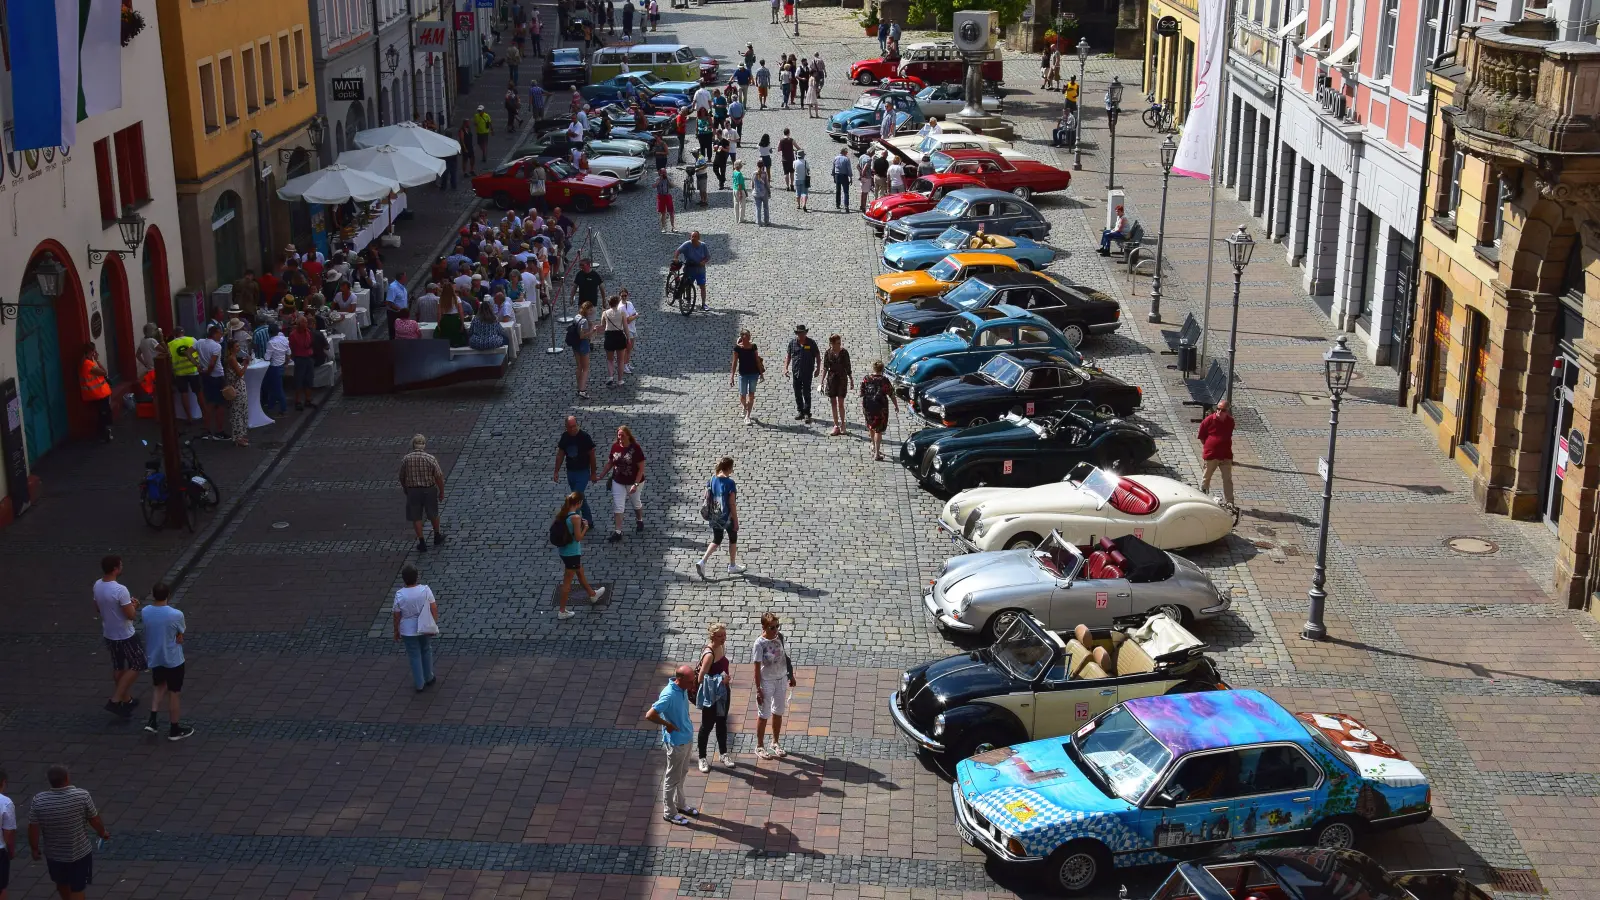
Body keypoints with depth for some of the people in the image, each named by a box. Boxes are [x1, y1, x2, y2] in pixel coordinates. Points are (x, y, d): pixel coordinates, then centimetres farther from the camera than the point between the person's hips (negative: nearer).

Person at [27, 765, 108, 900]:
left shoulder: (38, 801, -16)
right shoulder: (82, 796, -20)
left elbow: (33, 829, -10)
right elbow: (94, 820, -8)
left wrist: (34, 849, 7)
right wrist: (102, 833, 11)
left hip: (53, 853, 2)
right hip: (80, 852, -2)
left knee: (61, 884, 28)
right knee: (77, 889, 9)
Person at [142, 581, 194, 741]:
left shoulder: (145, 612, -12)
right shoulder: (176, 615, -24)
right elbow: (180, 635, -9)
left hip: (154, 658, 4)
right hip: (173, 660, -4)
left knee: (160, 687, 29)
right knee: (173, 693, 11)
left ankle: (152, 720, 20)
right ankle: (174, 730, 23)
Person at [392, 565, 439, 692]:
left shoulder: (400, 595, -19)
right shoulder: (425, 590, -16)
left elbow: (397, 616, -10)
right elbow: (434, 609, -9)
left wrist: (396, 631, 4)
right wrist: (435, 625, 5)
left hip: (408, 631, -1)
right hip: (425, 629, 2)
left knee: (415, 656, 13)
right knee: (426, 651, 24)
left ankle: (420, 685, 22)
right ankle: (429, 678, 38)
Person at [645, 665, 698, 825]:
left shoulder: (683, 689, -4)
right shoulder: (669, 695, -31)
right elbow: (649, 715, -33)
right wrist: (668, 725, -22)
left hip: (687, 738, 8)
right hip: (676, 742, -8)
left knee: (682, 774, 24)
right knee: (673, 778, 8)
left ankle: (680, 803, 42)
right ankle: (669, 812, 23)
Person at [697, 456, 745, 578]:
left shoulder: (712, 480, -3)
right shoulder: (729, 483, -21)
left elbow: (707, 498, 4)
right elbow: (732, 504, -18)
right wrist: (736, 521, -10)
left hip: (714, 517, 6)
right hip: (727, 517, -5)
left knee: (716, 541, 19)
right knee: (733, 539, 18)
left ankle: (702, 562, 2)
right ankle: (732, 566, 30)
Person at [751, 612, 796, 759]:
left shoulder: (780, 637, -5)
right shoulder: (760, 644, -21)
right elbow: (756, 667, -17)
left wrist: (791, 675, 15)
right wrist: (758, 689, -16)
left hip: (781, 680, 5)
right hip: (766, 682, -5)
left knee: (778, 713, 17)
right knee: (763, 715, 8)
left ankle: (776, 743, 34)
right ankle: (760, 746, 23)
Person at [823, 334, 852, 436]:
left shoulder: (844, 353, -4)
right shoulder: (828, 353, -2)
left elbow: (848, 367, 2)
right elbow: (825, 368, 3)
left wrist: (851, 380, 4)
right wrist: (822, 382, 0)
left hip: (842, 379, -2)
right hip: (831, 379, 2)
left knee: (840, 403, -3)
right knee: (833, 403, 7)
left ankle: (842, 424, 11)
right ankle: (836, 426, 15)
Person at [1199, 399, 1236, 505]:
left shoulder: (1230, 422, 0)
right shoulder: (1208, 420, -11)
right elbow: (1202, 437, -1)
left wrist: (1226, 447, 10)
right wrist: (1207, 447, -2)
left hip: (1226, 456, 2)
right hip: (1210, 455, -2)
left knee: (1227, 479, 3)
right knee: (1206, 477, 13)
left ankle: (1228, 501, 8)